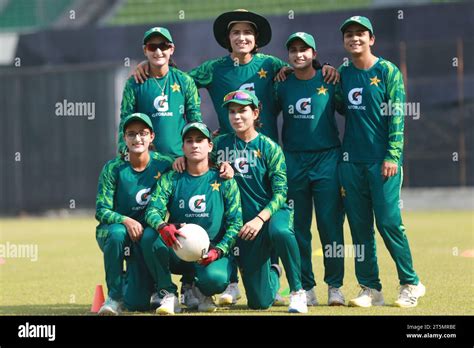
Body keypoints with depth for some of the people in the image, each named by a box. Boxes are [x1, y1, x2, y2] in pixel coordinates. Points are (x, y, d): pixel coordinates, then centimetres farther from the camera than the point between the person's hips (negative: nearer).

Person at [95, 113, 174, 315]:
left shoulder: (164, 165, -6)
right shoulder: (113, 168, -10)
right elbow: (101, 211, -14)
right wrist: (126, 221, -31)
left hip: (146, 236, 1)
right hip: (111, 231, -1)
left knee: (138, 304, -11)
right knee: (117, 233, -39)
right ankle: (115, 295, -18)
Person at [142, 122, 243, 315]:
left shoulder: (224, 181, 3)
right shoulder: (171, 179, 6)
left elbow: (235, 223, -2)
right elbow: (153, 210, -9)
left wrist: (218, 251, -20)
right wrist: (163, 227, -33)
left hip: (212, 253, -2)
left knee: (215, 278, -36)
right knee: (150, 234, -28)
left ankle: (202, 291, 5)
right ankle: (168, 295, -15)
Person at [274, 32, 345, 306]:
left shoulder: (329, 81, 1)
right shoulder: (282, 86, 8)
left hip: (327, 158, -2)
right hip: (293, 160, 2)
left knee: (330, 224, -4)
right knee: (298, 227, 4)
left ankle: (335, 286, 4)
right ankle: (306, 287, 11)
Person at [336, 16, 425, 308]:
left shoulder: (388, 71, -2)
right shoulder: (343, 74, 12)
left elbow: (397, 117, -6)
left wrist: (392, 156, -14)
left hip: (382, 160, -5)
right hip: (351, 161, 5)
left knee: (389, 223, -9)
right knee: (360, 226, 4)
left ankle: (411, 284, 5)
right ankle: (371, 289, 10)